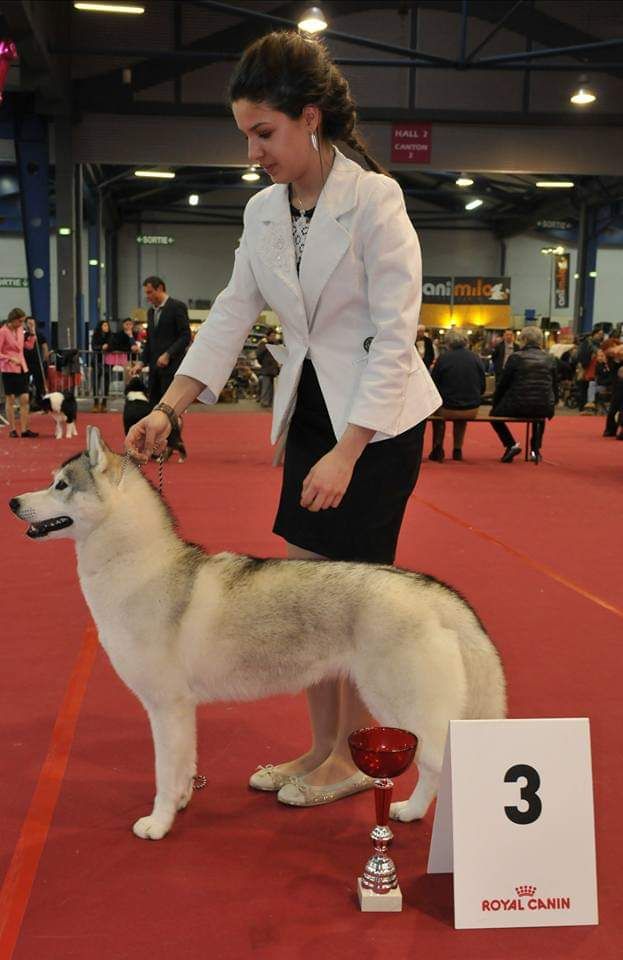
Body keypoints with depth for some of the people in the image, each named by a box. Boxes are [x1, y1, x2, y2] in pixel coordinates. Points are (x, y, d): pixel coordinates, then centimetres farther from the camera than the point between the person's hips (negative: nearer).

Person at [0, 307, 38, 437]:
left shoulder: (20, 330, 7)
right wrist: (11, 359, -22)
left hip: (22, 368, 6)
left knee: (25, 399, 0)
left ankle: (24, 429, 3)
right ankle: (12, 429, 9)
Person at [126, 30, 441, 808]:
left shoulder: (374, 199, -17)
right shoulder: (263, 211, 3)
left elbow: (395, 336, -19)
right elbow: (231, 315, 5)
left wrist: (346, 452, -23)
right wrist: (167, 410, -5)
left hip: (380, 419, -6)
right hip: (309, 410, 7)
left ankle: (357, 758, 19)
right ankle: (323, 747, 24)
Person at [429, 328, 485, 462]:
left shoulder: (443, 359, -9)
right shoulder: (476, 358, 0)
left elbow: (434, 386, -1)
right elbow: (482, 387, 6)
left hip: (448, 409, -3)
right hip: (471, 410, 3)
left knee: (435, 408, 31)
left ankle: (438, 449, 27)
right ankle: (458, 450, 34)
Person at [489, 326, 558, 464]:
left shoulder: (516, 358, -2)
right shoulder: (550, 359, 7)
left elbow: (502, 384, 3)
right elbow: (554, 386, 12)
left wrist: (494, 404, 18)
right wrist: (551, 405, 29)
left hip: (518, 406, -4)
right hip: (544, 408, 4)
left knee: (495, 413, 26)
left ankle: (511, 445, 9)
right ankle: (536, 449, 30)